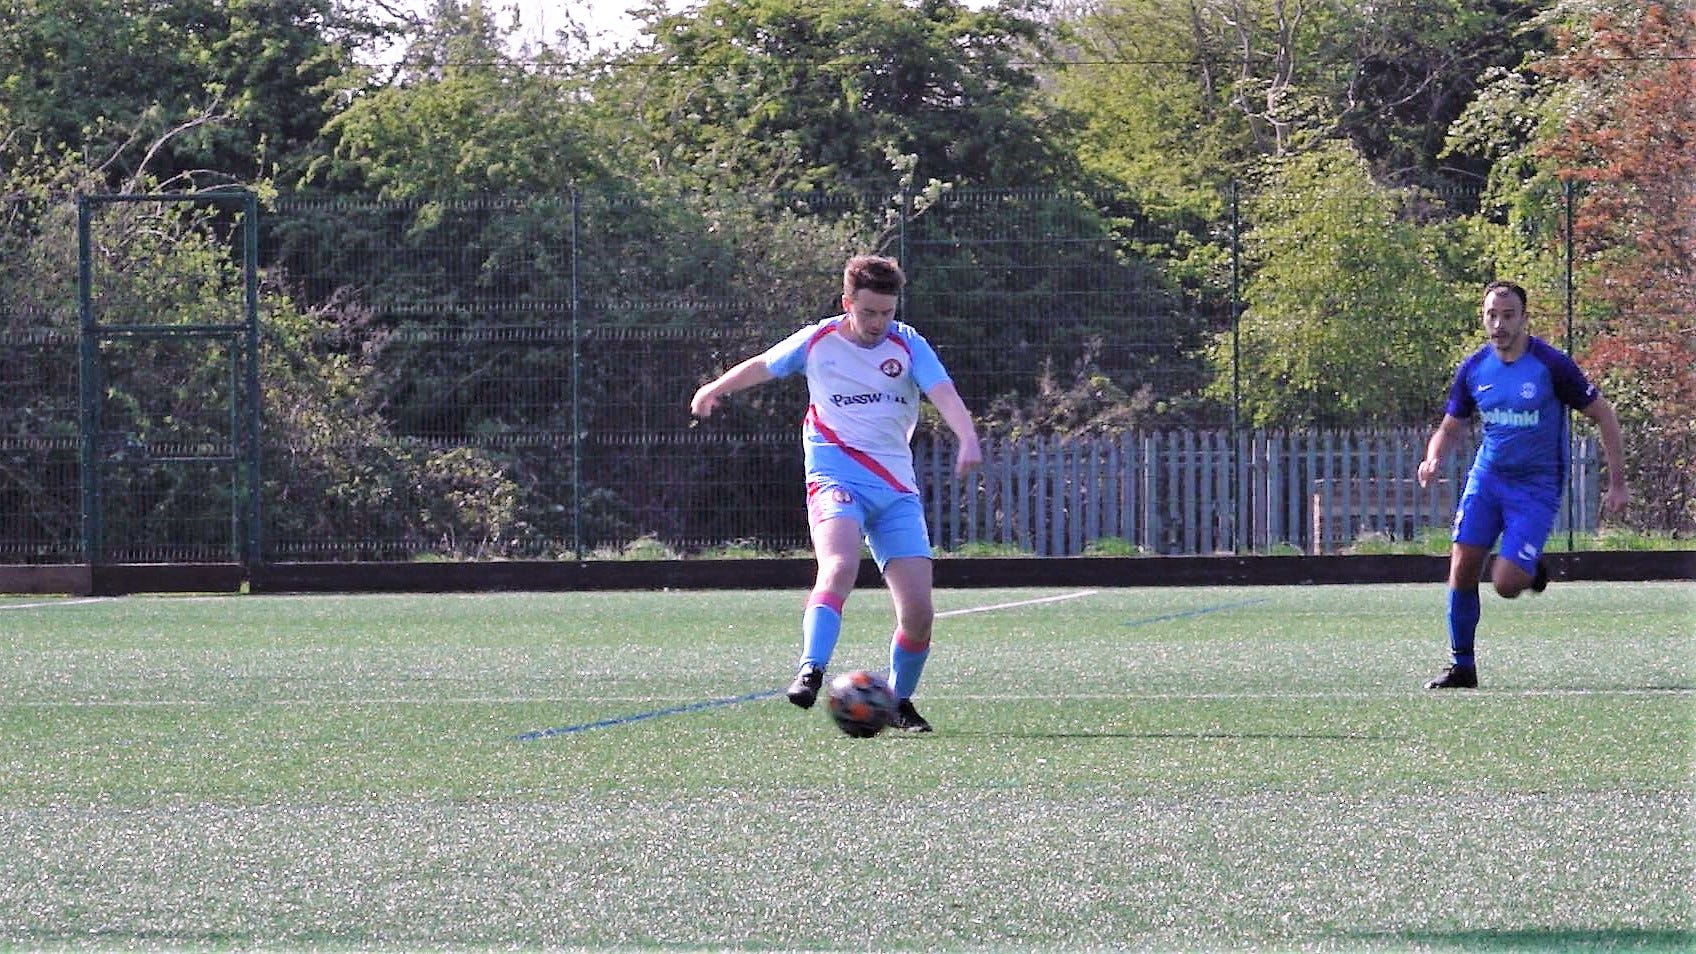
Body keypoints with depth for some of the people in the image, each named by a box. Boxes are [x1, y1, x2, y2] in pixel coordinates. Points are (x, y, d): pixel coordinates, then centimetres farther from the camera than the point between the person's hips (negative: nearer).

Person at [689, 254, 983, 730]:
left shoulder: (909, 346, 2)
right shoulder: (817, 342, 3)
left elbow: (944, 394, -13)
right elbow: (763, 366, 22)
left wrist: (968, 440, -32)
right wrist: (714, 389, 33)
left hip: (897, 489, 2)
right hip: (835, 478, -2)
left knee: (918, 610, -5)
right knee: (839, 567, -33)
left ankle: (900, 703, 17)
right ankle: (810, 673, -43)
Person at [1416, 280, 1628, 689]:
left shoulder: (1551, 365, -14)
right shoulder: (1474, 368, -1)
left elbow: (1603, 415, -6)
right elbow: (1451, 426, 12)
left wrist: (1617, 483, -8)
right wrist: (1434, 459, -12)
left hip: (1536, 486, -4)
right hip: (1487, 478, 4)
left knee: (1507, 584, -15)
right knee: (1462, 568, -10)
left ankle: (1531, 567, 22)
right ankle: (1461, 666, 3)